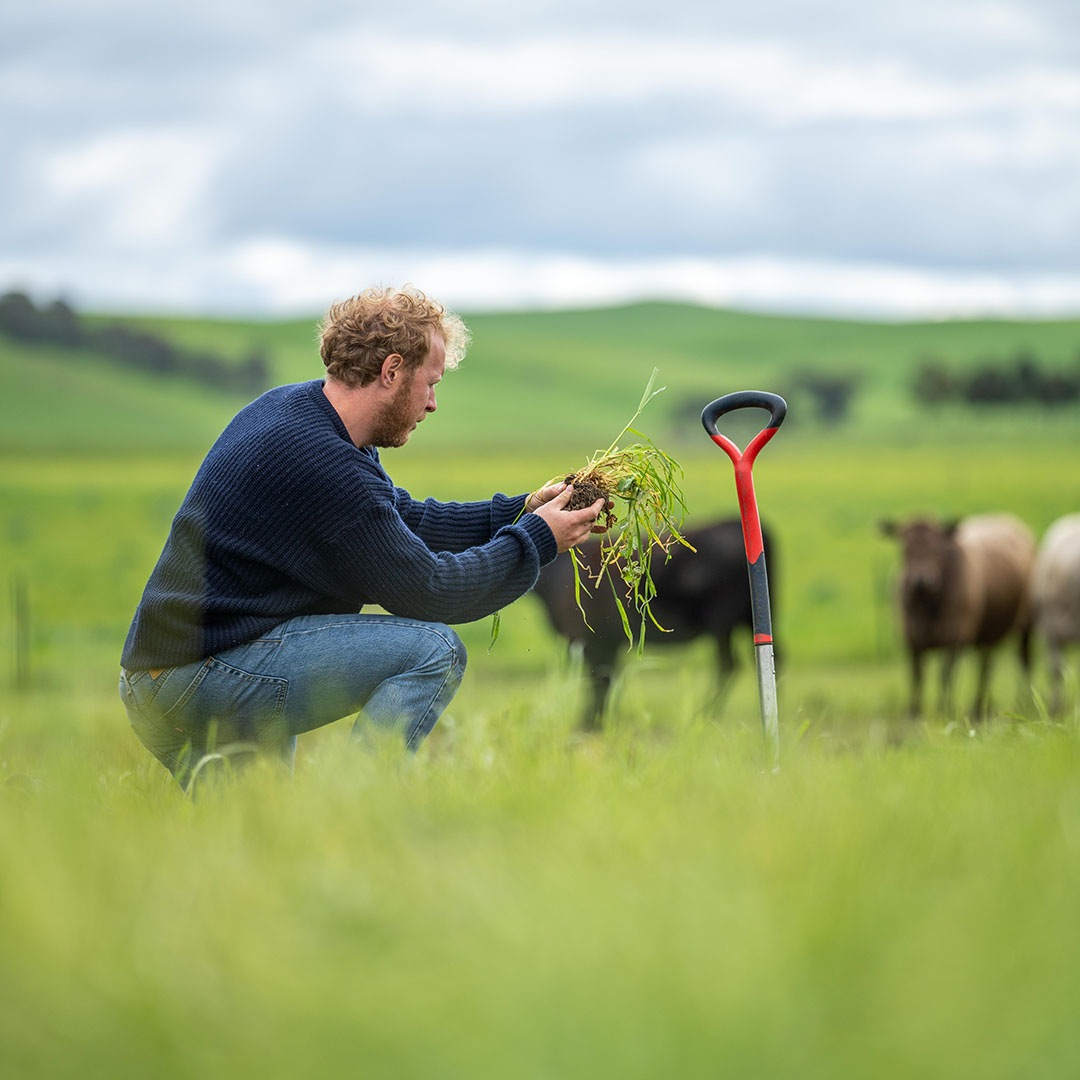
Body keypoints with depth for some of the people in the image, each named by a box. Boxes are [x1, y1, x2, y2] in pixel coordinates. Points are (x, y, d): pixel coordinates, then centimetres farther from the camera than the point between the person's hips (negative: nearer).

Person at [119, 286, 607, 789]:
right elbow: (426, 591, -13)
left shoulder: (289, 406, 10)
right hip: (201, 681, -11)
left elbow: (403, 519, 22)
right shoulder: (320, 462, -21)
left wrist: (516, 512, 17)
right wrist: (536, 539, -3)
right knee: (433, 650, -14)